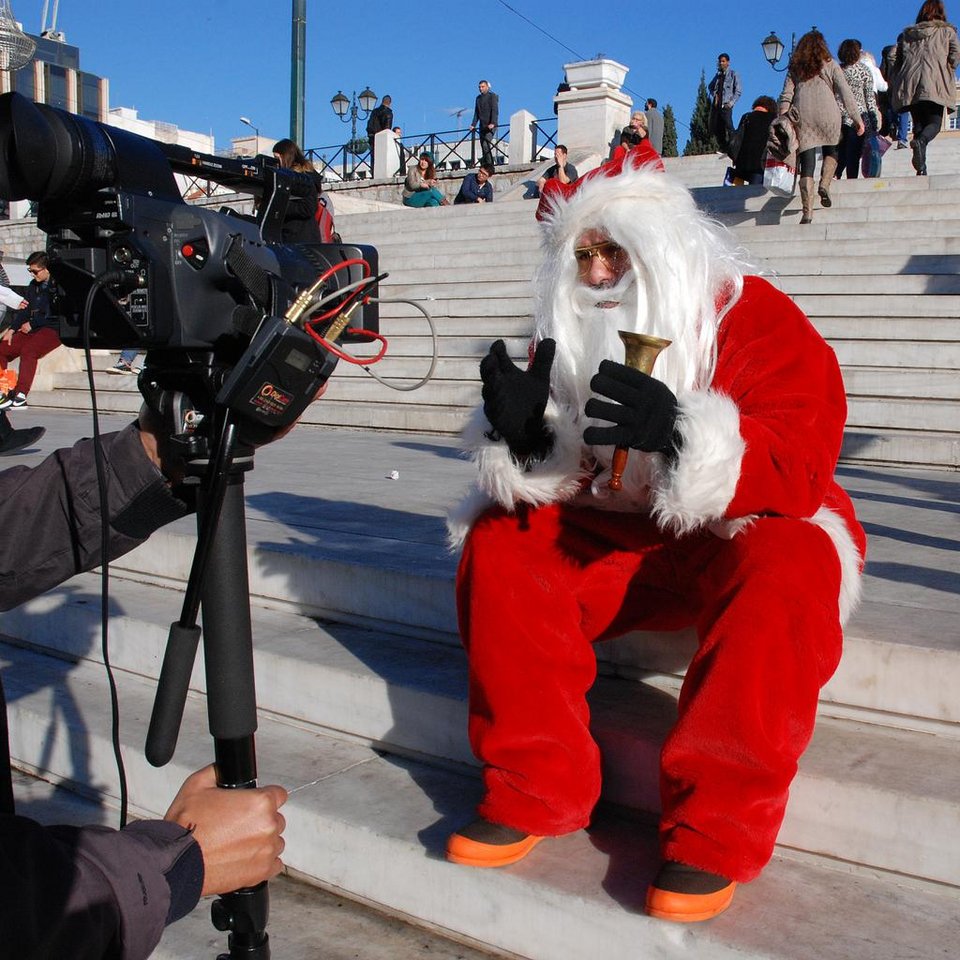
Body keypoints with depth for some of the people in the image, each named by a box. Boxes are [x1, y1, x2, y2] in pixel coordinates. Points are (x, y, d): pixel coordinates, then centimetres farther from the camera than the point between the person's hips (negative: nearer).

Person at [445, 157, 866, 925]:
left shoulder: (756, 317, -9)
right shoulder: (576, 337, 4)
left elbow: (802, 466, -22)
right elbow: (551, 477, 1)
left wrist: (682, 432, -39)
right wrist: (521, 437, -23)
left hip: (741, 533, -4)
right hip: (615, 537, 5)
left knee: (784, 573, -36)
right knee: (500, 541, -17)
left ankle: (716, 832, -26)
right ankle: (535, 791, -13)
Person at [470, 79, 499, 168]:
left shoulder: (493, 96, -2)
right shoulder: (478, 98, 18)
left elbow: (495, 111, -13)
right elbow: (476, 113, 19)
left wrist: (493, 123, -25)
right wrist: (473, 125, 6)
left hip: (491, 126, -7)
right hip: (482, 126, 7)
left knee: (486, 144, -20)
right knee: (483, 146, 3)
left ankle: (490, 165, -19)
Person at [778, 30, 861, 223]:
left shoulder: (794, 68, 15)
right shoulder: (830, 65, 10)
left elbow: (786, 96, 4)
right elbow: (845, 93, 4)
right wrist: (857, 119, 5)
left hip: (802, 116, 1)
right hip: (827, 114, -1)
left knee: (807, 164, -1)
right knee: (831, 151, 22)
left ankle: (807, 212, -10)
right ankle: (825, 184, -5)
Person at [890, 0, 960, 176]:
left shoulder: (906, 34, 21)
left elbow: (897, 62, 16)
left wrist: (893, 89, 17)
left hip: (909, 84, 3)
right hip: (935, 84, -3)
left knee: (918, 124, 8)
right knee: (935, 123, 0)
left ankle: (921, 168, -4)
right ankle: (920, 141, -35)